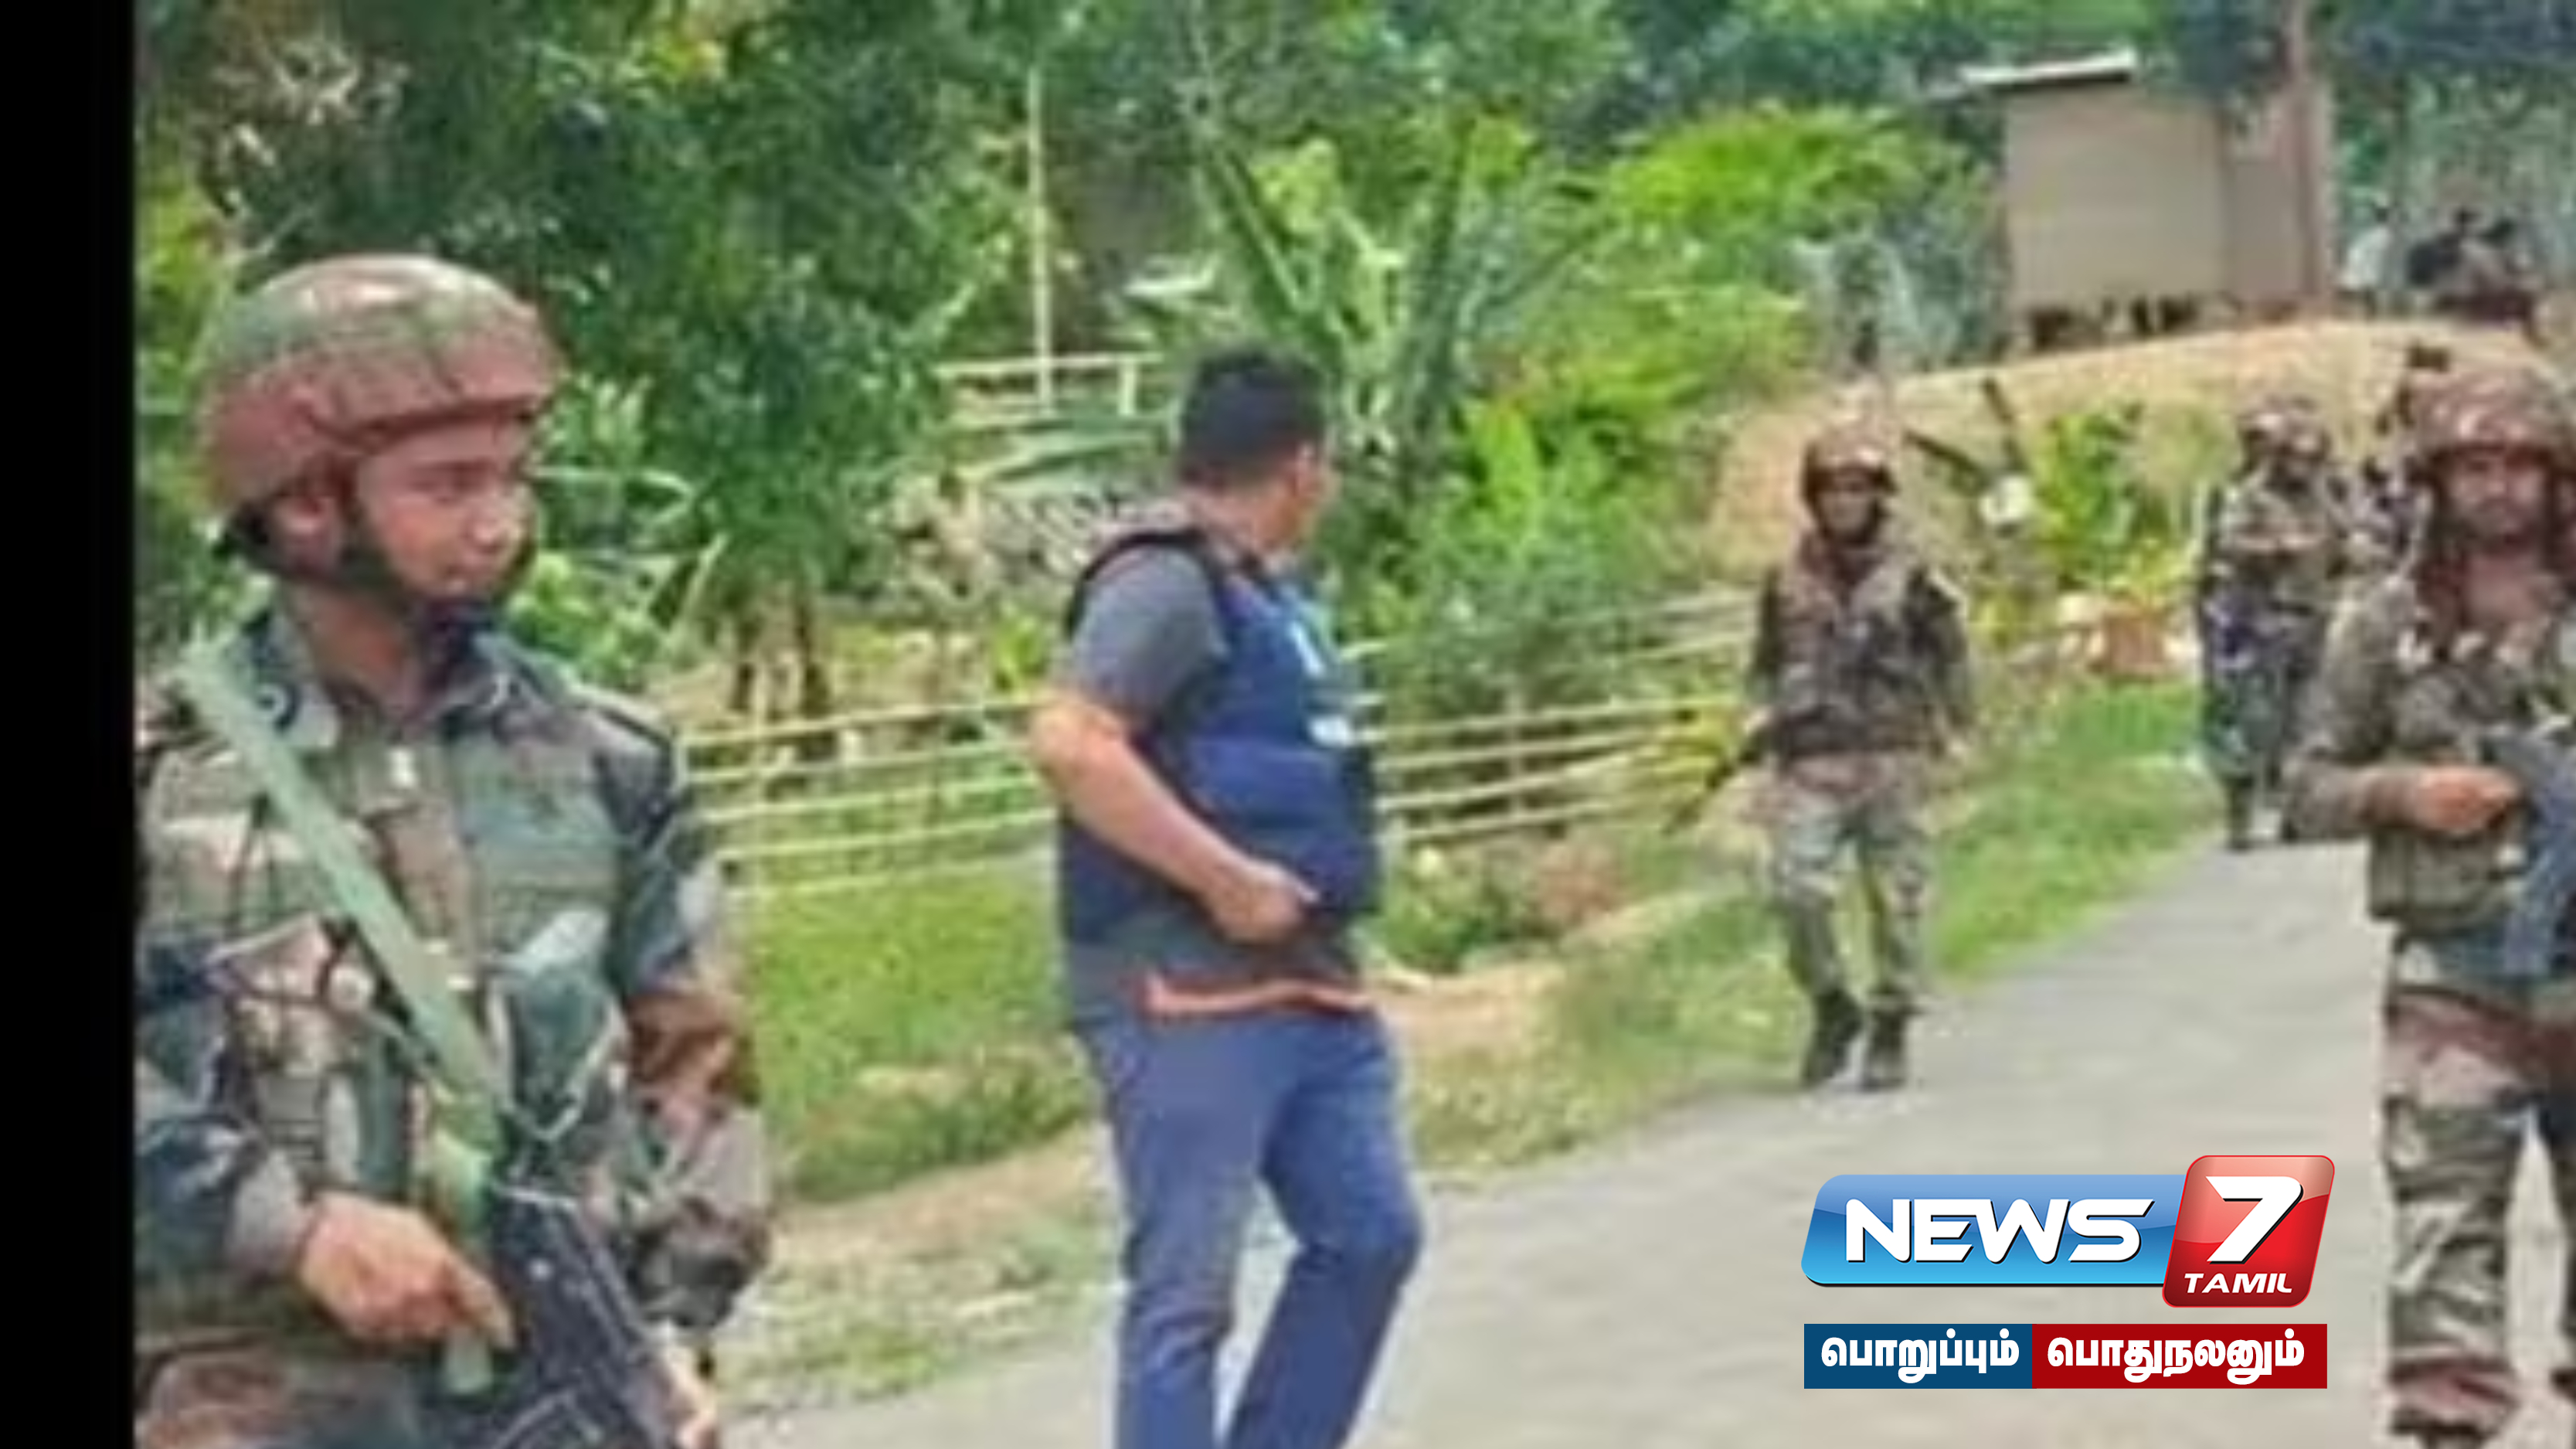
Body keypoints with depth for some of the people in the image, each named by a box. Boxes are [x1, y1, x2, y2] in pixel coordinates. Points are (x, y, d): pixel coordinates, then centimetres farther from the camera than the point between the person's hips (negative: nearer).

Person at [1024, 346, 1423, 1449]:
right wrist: (1226, 879, -24)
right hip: (1186, 993, -10)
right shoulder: (1165, 582, -13)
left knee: (1369, 1235, 13)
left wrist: (1310, 894, 16)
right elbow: (1067, 743, -27)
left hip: (1309, 985, 10)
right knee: (1186, 1287, -6)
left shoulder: (1270, 590, 16)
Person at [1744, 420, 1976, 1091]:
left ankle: (1891, 1031, 15)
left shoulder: (1912, 576, 2)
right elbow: (1764, 665, 18)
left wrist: (1952, 727, -2)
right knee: (1796, 891, -12)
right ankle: (1831, 1007, 10)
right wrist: (1764, 713, 2)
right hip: (1809, 764, 1)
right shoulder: (1786, 580, 8)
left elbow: (1950, 656, 7)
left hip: (1892, 759, -1)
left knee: (1897, 900, 2)